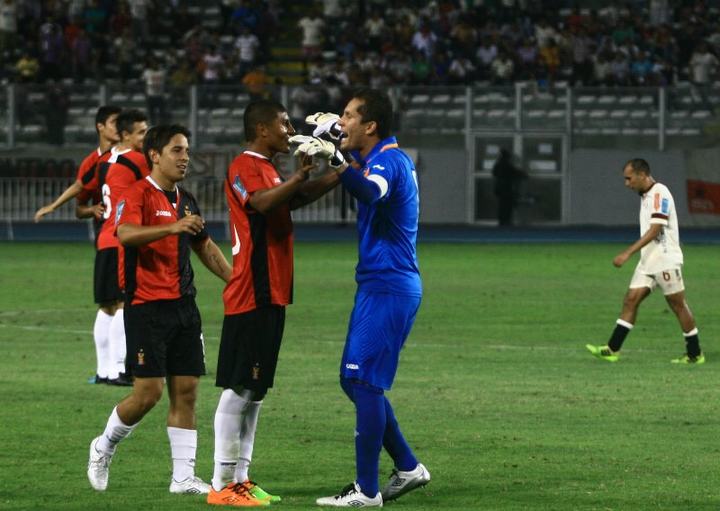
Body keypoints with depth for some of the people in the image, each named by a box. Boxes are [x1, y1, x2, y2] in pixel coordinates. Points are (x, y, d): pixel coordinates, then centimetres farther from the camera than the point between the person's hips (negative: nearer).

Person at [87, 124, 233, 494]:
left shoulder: (185, 201, 15)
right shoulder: (138, 194, -9)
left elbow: (205, 247, 29)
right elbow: (125, 234, -28)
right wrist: (173, 227, -39)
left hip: (183, 306, 7)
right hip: (147, 306, -7)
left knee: (186, 391, 3)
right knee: (148, 392, -9)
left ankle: (184, 477, 5)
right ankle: (103, 449, 15)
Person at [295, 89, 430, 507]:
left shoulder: (389, 160, -16)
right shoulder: (384, 157, 15)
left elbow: (371, 191, -41)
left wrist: (337, 159, -56)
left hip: (387, 288, -10)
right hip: (381, 284, 10)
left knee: (364, 382, -9)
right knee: (356, 380, 14)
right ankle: (408, 468, 19)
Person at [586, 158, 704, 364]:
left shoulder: (659, 193, -14)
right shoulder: (645, 196, 14)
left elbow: (655, 230, -21)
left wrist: (628, 253, -24)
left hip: (665, 260, -9)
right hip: (648, 262, 9)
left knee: (678, 305, -1)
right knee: (631, 299, 0)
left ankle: (695, 354, 9)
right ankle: (612, 350, -4)